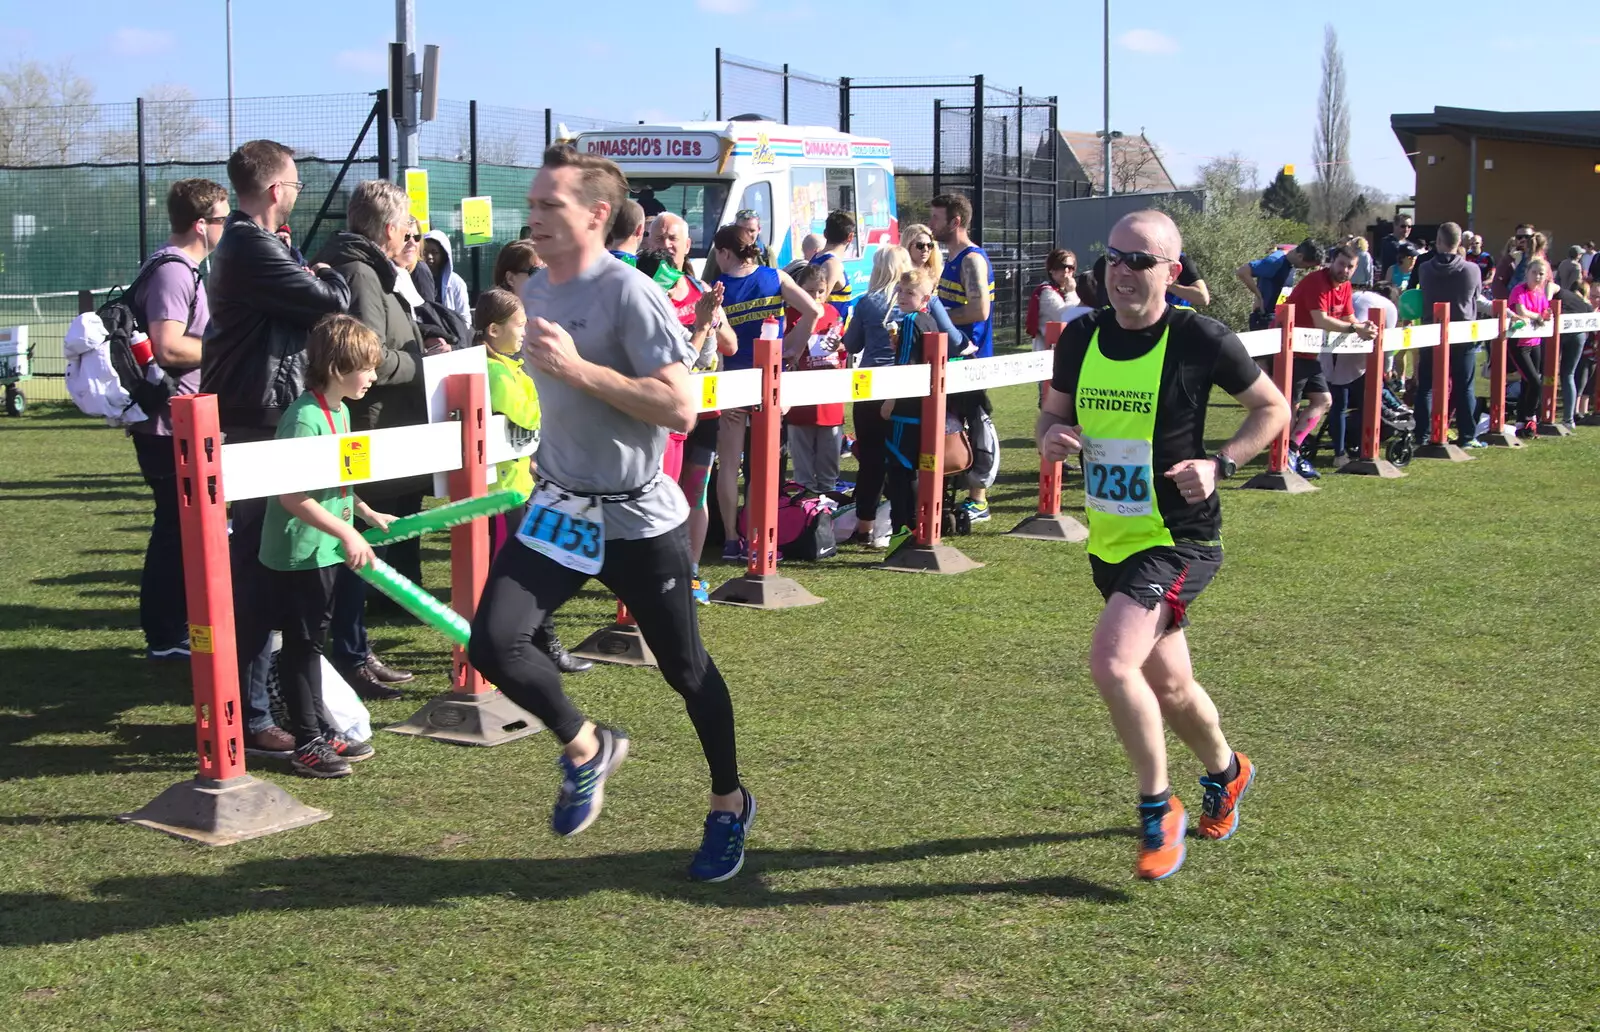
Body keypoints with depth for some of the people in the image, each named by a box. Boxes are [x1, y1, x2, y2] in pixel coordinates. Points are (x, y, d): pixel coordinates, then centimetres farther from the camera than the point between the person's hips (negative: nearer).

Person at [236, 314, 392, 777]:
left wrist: (367, 513, 19)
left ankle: (318, 733, 26)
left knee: (309, 642, 17)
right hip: (296, 554, -9)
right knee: (301, 645, 1)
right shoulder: (304, 418, -22)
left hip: (323, 551, 9)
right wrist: (346, 533, -27)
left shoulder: (341, 412, 8)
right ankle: (307, 743, 10)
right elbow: (290, 496, -26)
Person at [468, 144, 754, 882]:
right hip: (558, 509, 6)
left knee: (684, 670, 9)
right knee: (493, 643, -12)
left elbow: (680, 409, -27)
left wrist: (576, 367, -28)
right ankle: (586, 747, 15)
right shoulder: (536, 291, 6)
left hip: (636, 520, -6)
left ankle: (730, 806, 32)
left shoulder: (629, 295, -18)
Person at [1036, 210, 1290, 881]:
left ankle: (1159, 811, -4)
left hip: (1179, 538, -6)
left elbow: (1273, 408, -1)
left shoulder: (1201, 339, -13)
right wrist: (1052, 437, -8)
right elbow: (1052, 416, 15)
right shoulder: (1080, 338, 1)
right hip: (1110, 541, 6)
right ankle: (1226, 772, 49)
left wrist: (1219, 464, -15)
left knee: (1111, 660, -24)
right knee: (1166, 685, 19)